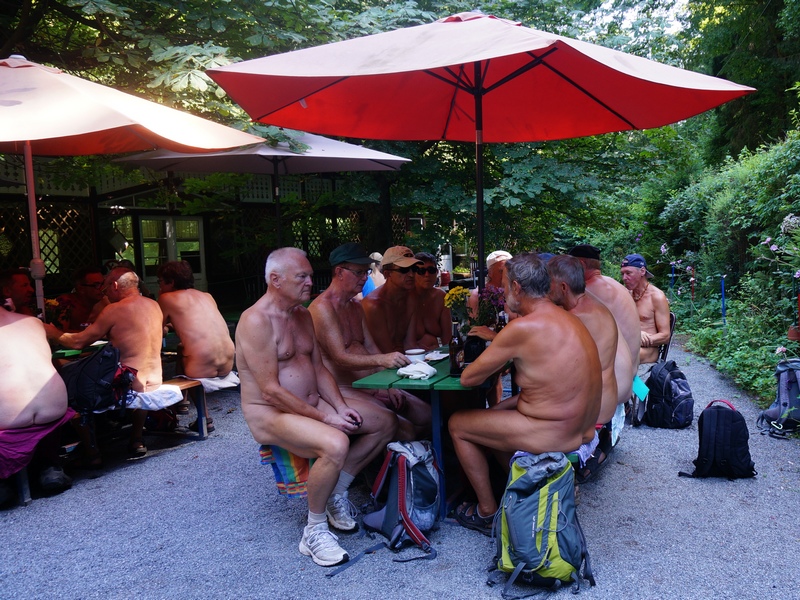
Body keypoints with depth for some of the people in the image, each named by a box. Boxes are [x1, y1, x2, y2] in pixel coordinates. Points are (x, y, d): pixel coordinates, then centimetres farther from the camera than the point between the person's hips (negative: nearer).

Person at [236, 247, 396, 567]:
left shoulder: (303, 315, 11)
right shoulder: (256, 321, -18)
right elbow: (271, 390, -22)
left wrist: (341, 407, -3)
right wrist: (324, 417, -20)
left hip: (313, 404, 9)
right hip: (270, 414, -9)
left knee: (386, 422, 2)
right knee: (335, 444, -36)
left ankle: (336, 493, 12)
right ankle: (314, 531, -13)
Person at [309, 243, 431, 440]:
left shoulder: (356, 306, 17)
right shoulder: (323, 308, -14)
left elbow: (370, 348, 14)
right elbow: (340, 358, -23)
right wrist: (382, 360, -38)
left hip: (372, 385, 9)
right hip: (344, 389, -9)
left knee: (426, 416, 3)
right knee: (404, 429, -23)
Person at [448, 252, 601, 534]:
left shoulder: (523, 327, -20)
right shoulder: (567, 318, 6)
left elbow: (468, 378, -13)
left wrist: (479, 363, 9)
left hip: (554, 437, -9)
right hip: (583, 432, 9)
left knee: (457, 424, 8)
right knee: (497, 412, 27)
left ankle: (487, 512, 18)